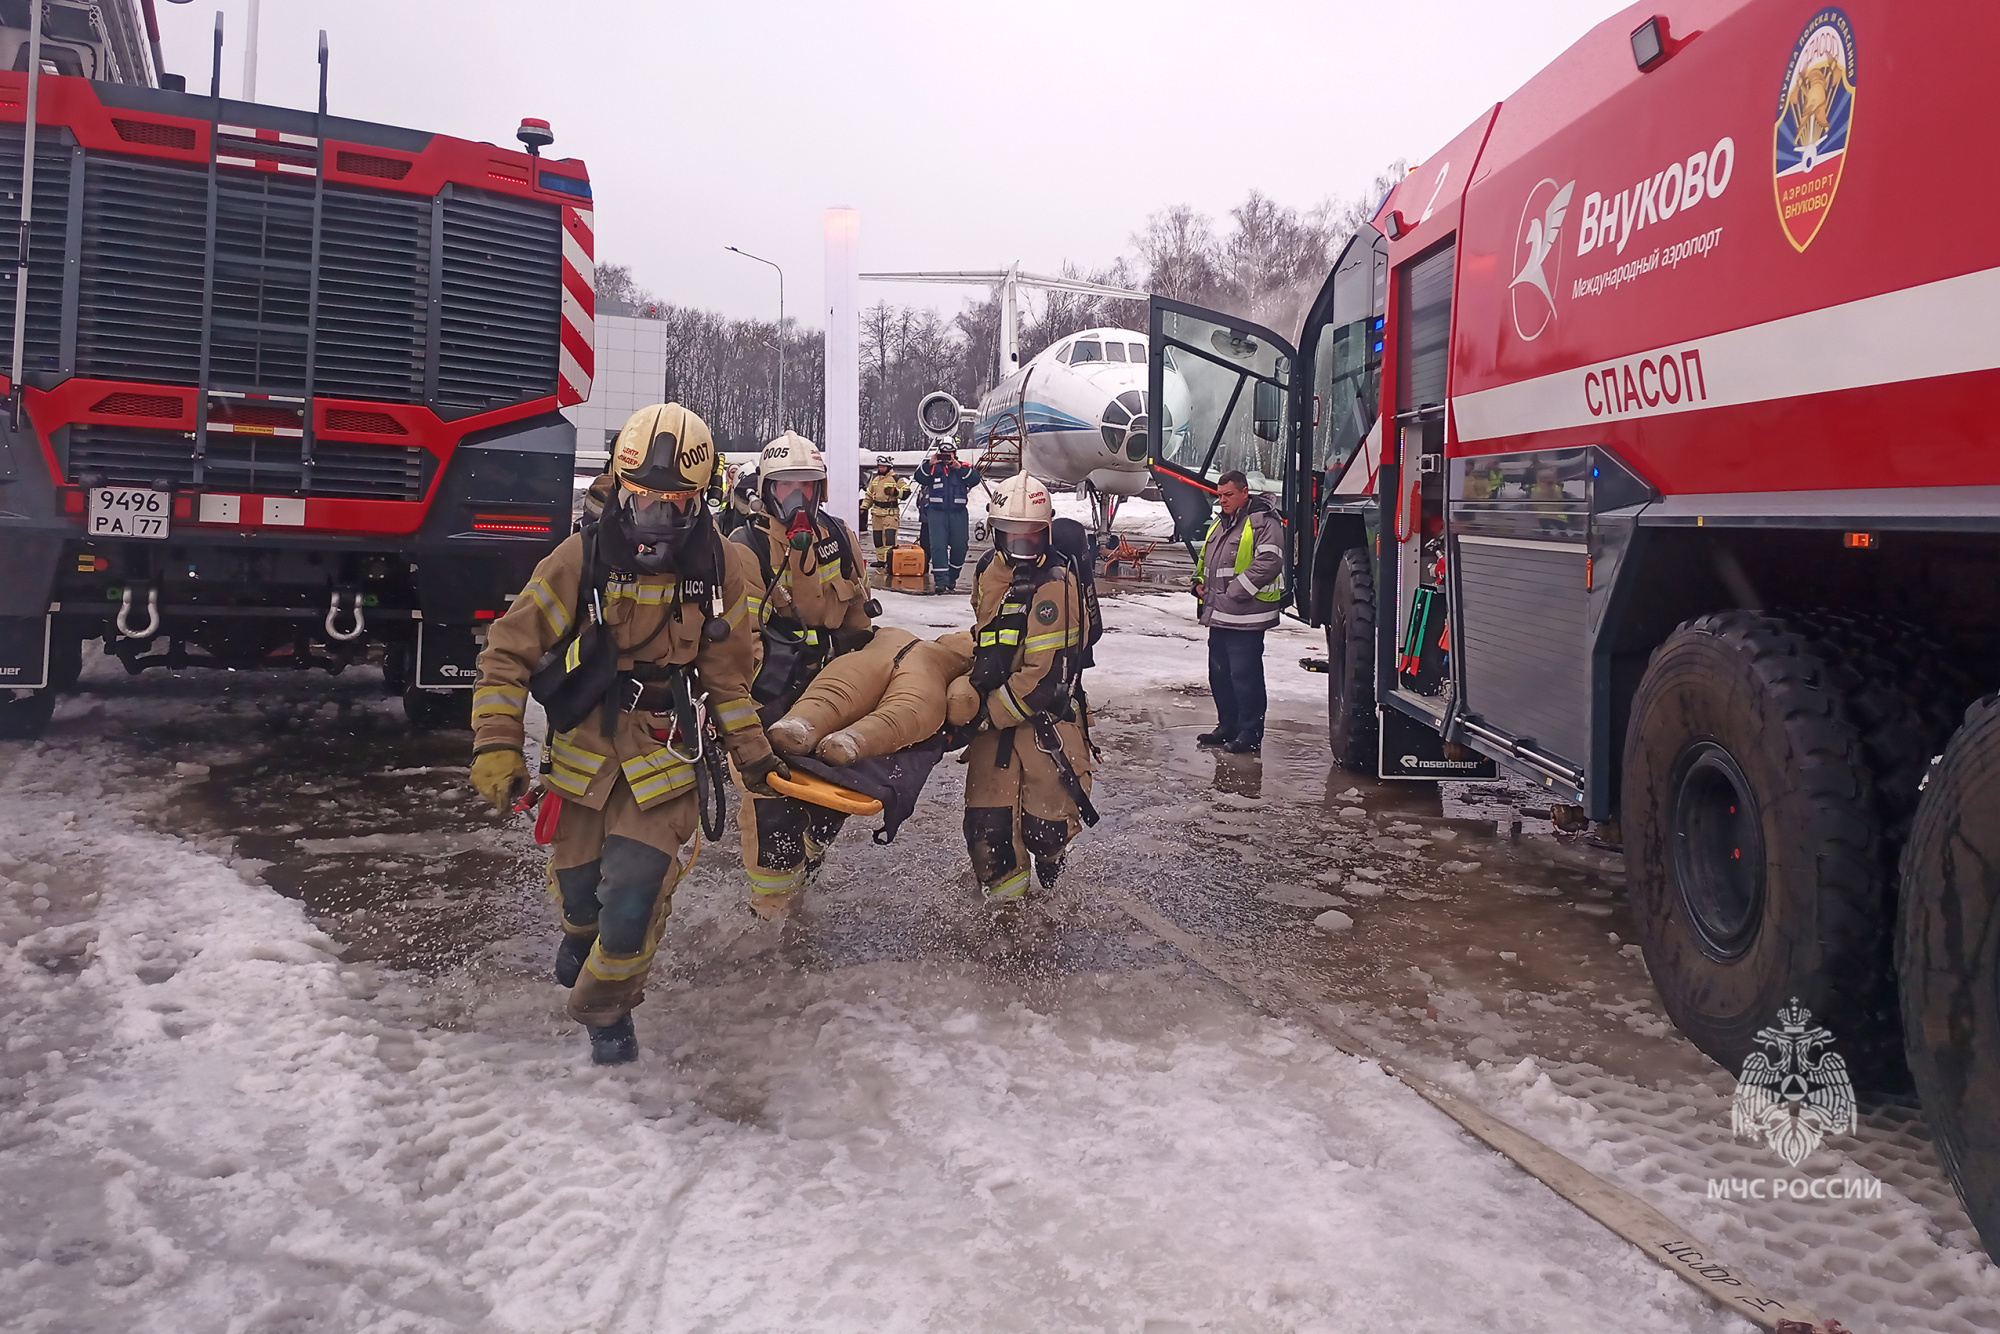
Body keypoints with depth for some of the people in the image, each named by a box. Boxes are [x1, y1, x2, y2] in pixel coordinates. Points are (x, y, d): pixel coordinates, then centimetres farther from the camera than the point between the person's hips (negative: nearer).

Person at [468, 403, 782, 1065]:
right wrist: (497, 745, -14)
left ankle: (606, 1010, 19)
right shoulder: (581, 558, -12)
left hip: (663, 758, -1)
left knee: (634, 904, -11)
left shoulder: (721, 571, -7)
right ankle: (582, 930, 58)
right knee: (574, 880, 18)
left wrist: (752, 754, 2)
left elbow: (728, 676, 4)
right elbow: (509, 652, -7)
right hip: (582, 748, 1)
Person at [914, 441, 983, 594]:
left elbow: (975, 479, -11)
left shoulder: (964, 467, 7)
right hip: (937, 512, -1)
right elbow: (920, 478, -7)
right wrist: (929, 464, -20)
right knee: (938, 546, -9)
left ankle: (952, 577, 25)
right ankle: (941, 581, -9)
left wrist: (960, 468, -22)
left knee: (959, 546, 6)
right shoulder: (933, 467, 8)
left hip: (958, 513, 1)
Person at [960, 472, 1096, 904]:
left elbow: (1045, 674, -21)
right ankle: (1004, 891, 23)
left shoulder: (1056, 586, -17)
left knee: (1046, 820, 2)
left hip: (1045, 716, -6)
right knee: (985, 817, 3)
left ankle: (1056, 892, 29)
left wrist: (990, 713, -18)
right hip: (993, 714, 6)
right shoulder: (988, 571, 8)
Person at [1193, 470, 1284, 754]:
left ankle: (1250, 734, 2)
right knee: (1219, 673, 15)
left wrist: (1236, 590, -20)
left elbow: (1269, 562, -21)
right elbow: (1205, 558, 32)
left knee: (1245, 676, -6)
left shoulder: (1263, 522, -10)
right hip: (1218, 614, 9)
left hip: (1245, 617, -9)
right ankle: (1227, 726, 27)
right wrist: (1200, 582, 12)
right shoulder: (1220, 524, 20)